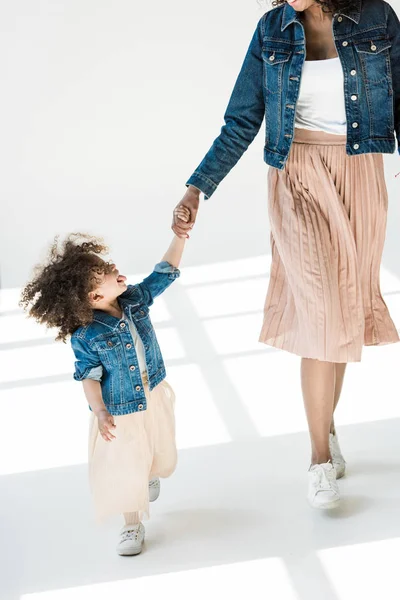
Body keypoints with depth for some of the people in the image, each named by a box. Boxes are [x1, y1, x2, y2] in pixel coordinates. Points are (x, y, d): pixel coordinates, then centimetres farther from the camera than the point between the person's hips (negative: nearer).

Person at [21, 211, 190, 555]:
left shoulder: (136, 299, -13)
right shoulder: (86, 336, -26)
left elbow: (166, 272, -4)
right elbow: (89, 375, -18)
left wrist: (181, 234, -11)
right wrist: (100, 413, -28)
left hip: (154, 396, 6)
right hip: (120, 410, -6)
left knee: (161, 455, 24)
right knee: (125, 466, 5)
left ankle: (149, 476, 59)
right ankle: (133, 525, 26)